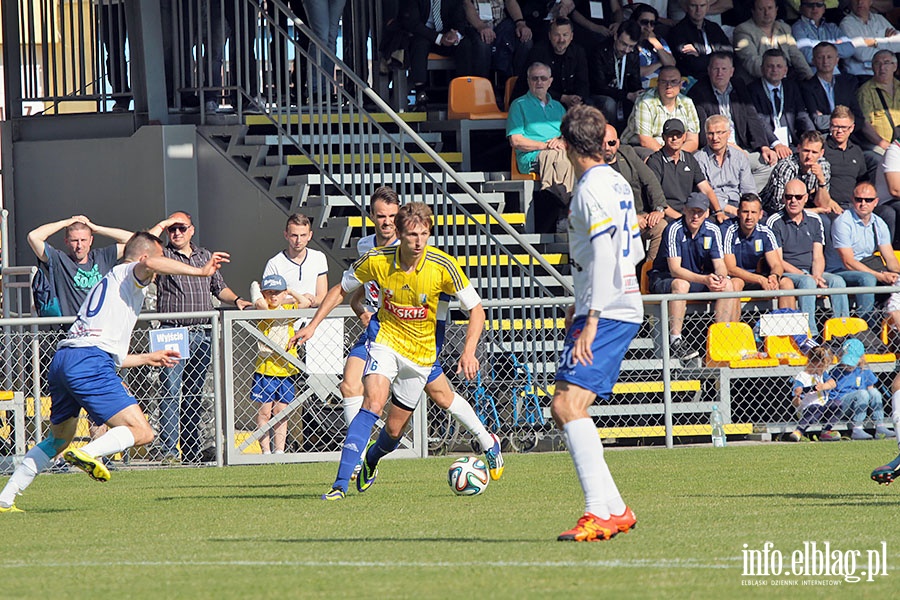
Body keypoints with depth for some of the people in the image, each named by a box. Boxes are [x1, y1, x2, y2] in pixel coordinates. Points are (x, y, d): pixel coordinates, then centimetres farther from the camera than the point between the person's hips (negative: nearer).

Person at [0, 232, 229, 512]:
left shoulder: (107, 283, 34)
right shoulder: (127, 273, 11)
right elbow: (149, 264, -17)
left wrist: (148, 358, 48)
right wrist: (201, 271, -15)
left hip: (61, 360, 9)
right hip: (89, 361, -9)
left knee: (58, 440, 25)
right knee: (142, 433, -11)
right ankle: (88, 453, -33)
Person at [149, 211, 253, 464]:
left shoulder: (205, 256, 18)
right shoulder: (162, 255, 2)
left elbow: (219, 287, 24)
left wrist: (236, 300, 6)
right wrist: (162, 225, -8)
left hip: (202, 335, 5)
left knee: (194, 393, 10)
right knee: (171, 392, -10)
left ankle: (192, 449, 14)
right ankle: (169, 450, -12)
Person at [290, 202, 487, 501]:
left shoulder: (443, 266, -19)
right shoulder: (377, 260, -16)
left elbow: (476, 309, -10)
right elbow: (341, 289, 3)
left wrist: (468, 351, -24)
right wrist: (313, 325, -3)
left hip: (422, 351, 1)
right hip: (386, 339, -1)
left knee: (394, 429, 7)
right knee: (373, 404, -26)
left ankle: (371, 459, 44)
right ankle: (341, 484, -29)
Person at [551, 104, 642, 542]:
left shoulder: (593, 188, -12)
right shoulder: (616, 184, 17)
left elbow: (604, 257, -20)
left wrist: (592, 319, -23)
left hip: (607, 312, -10)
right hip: (624, 308, 10)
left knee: (568, 405, -20)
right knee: (565, 410, 11)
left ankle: (600, 513, -27)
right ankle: (615, 510, 11)